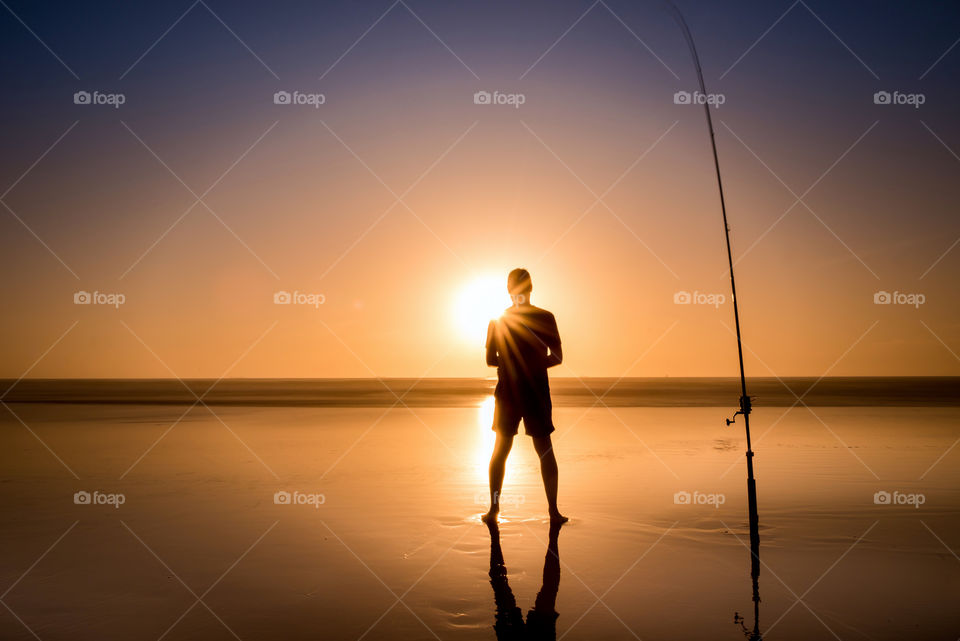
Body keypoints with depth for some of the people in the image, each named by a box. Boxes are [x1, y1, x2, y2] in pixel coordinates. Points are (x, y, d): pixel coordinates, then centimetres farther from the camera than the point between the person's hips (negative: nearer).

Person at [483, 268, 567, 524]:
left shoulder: (498, 320, -1)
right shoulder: (545, 318, -5)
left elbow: (490, 360, 1)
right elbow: (557, 357, -2)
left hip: (507, 393, 1)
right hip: (536, 392, -1)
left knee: (500, 450, 13)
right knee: (545, 450, 9)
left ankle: (494, 508, 13)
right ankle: (553, 510, 9)